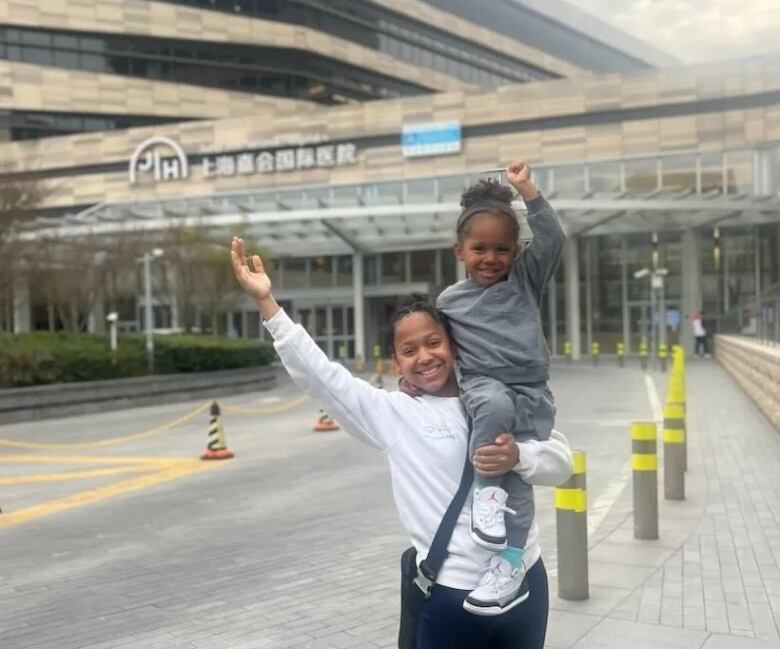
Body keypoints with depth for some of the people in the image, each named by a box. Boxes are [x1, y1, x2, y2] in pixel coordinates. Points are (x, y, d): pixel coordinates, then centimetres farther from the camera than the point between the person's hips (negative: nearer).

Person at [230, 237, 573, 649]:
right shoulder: (393, 414, -2)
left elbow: (560, 461, 1)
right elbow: (317, 373, -8)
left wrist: (517, 457, -21)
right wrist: (266, 302, -14)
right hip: (448, 595, -2)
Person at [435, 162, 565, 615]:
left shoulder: (526, 279, 8)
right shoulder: (450, 299, 9)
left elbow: (554, 239, -5)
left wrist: (527, 189, -10)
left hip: (532, 393, 1)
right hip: (484, 385, -1)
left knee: (519, 472, -10)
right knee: (496, 405, -37)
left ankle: (512, 562, -5)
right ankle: (486, 489, -19)